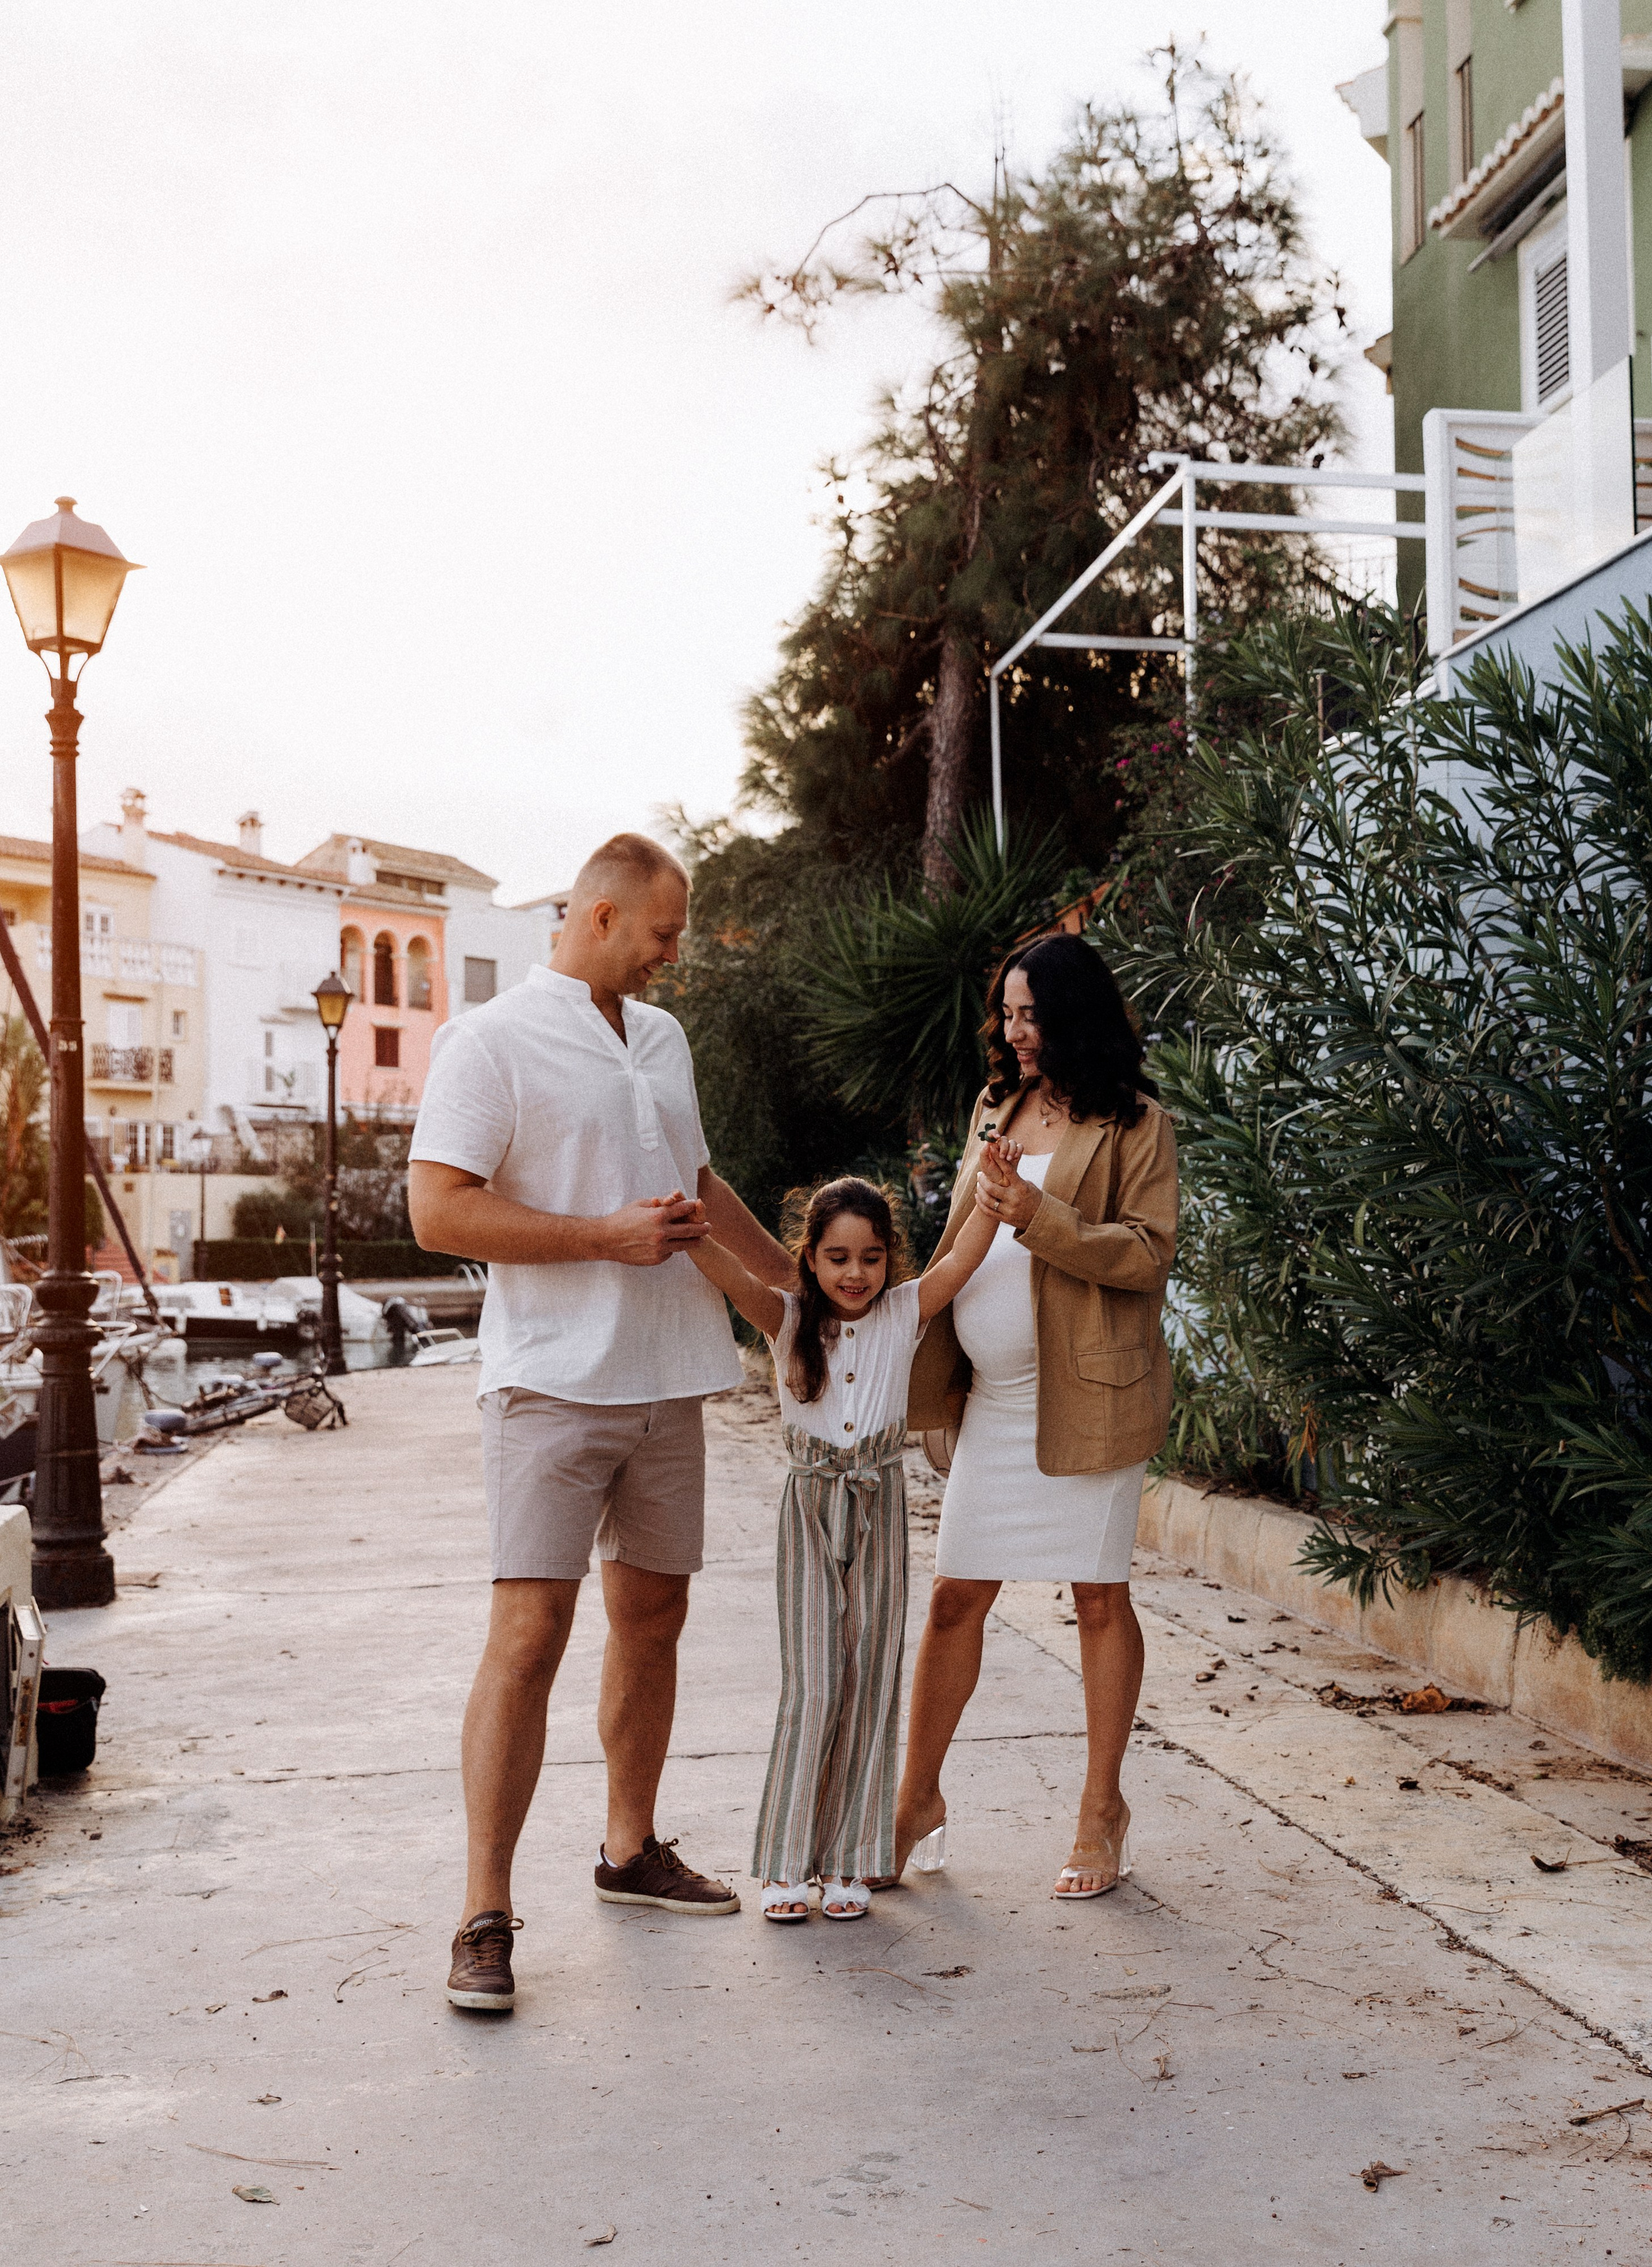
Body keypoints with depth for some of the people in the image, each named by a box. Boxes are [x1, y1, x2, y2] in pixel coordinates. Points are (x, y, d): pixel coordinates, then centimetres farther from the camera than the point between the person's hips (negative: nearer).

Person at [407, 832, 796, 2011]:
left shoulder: (663, 1037, 16)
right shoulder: (493, 1041, -7)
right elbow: (439, 1211, -15)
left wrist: (795, 1273, 35)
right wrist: (605, 1235, -17)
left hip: (668, 1377, 7)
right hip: (555, 1381, -7)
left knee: (653, 1615, 13)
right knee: (531, 1632, -10)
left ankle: (633, 1850, 29)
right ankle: (485, 1915, -4)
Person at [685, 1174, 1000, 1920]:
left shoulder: (904, 1314, 1)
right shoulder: (789, 1320, -3)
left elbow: (962, 1259, -10)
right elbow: (734, 1277, -20)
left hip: (878, 1507, 2)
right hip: (810, 1504, -2)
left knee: (868, 1682, 5)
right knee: (812, 1684, -5)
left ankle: (849, 1863, 15)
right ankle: (787, 1863, 7)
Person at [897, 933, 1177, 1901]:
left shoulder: (1135, 1121, -4)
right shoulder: (997, 1107, 16)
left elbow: (1148, 1253, -12)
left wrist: (1037, 1217, -21)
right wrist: (926, 1356, 15)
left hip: (1086, 1392, -5)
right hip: (994, 1394, 5)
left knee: (1100, 1597, 5)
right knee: (956, 1599, 6)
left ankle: (1103, 1807, 19)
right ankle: (920, 1799, 19)